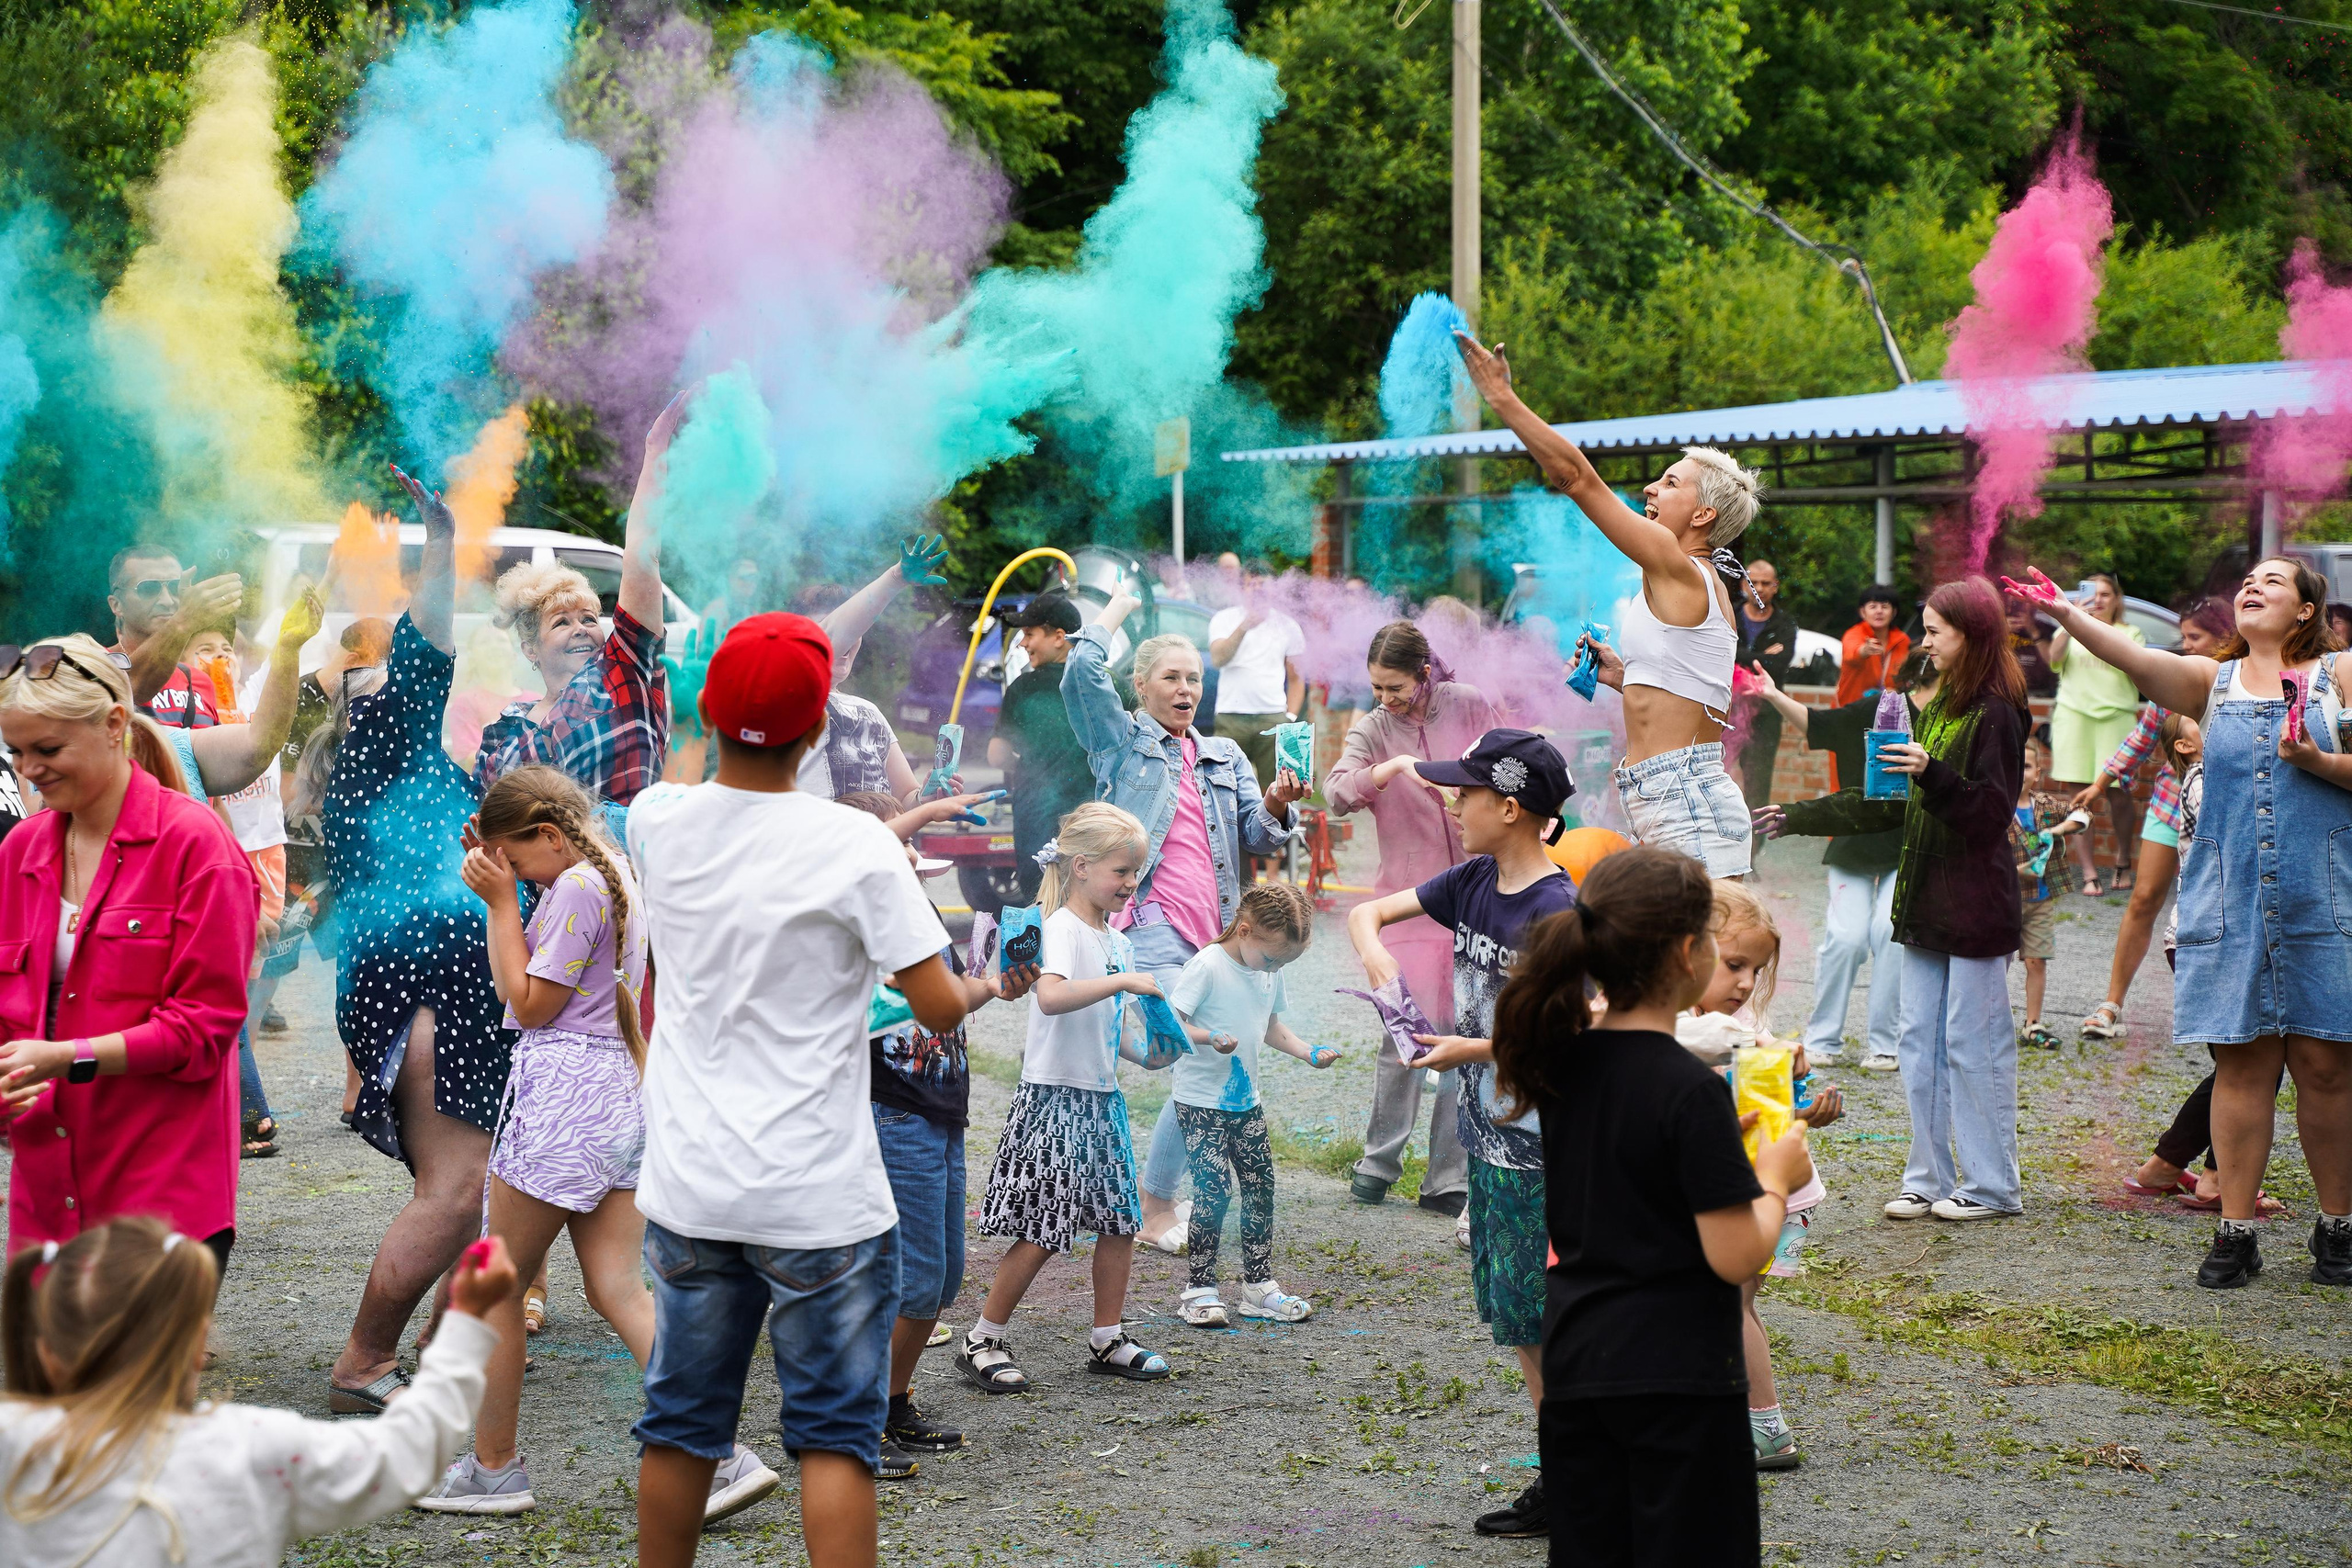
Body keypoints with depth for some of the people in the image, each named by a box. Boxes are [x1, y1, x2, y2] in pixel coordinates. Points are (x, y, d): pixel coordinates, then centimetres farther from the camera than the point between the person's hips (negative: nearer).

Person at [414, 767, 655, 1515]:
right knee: (620, 1292, 4)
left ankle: (493, 1468, 13)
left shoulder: (574, 888, -13)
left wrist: (501, 901, -7)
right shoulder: (618, 879, 16)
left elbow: (529, 1003, -11)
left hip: (562, 1089, -9)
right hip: (619, 1092, 9)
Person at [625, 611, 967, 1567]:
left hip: (686, 1190, 4)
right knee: (834, 1434, 4)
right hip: (820, 1200, -4)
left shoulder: (655, 822, -1)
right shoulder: (856, 845, -15)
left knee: (680, 1423, 15)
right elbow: (941, 1010, -12)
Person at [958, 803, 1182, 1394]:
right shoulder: (1061, 929, -14)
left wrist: (1144, 1054, 5)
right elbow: (1051, 996, -34)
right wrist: (1123, 981, -32)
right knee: (1043, 1232, -7)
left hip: (1101, 1097, 9)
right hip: (1055, 1096, -9)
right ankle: (983, 1342, 6)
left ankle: (1108, 1340, 21)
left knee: (1120, 1220, 9)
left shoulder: (1116, 940, 13)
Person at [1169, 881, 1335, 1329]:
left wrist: (1309, 1052, 5)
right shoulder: (1207, 966, -17)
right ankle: (1199, 1289, 0)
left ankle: (1259, 1286, 18)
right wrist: (1209, 1038, -34)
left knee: (1260, 1189, 8)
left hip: (1246, 1100, 7)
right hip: (1200, 1102, -7)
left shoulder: (1270, 973, 6)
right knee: (1213, 1190, -10)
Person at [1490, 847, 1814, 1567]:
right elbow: (1737, 1257, -17)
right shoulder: (1690, 1089, -19)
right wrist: (1774, 1177, -1)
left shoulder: (1562, 1065, 3)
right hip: (1676, 1376, -7)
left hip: (1573, 1366, 7)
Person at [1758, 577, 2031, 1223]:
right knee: (1920, 1042, 9)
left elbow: (1992, 811, -18)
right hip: (1927, 899, 9)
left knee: (1974, 1042, -4)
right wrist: (1799, 818, 22)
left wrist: (1934, 775, -31)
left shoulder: (1996, 714, -11)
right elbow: (1891, 803, 22)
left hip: (1976, 903, -9)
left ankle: (1992, 1187, 5)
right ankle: (1929, 1177, 16)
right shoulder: (1937, 708, 16)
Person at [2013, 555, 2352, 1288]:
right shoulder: (2213, 680, 10)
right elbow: (2137, 659, -8)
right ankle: (2236, 1230, 7)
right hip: (2230, 898, 2)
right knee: (2241, 1061, 2)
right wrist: (2068, 615, -24)